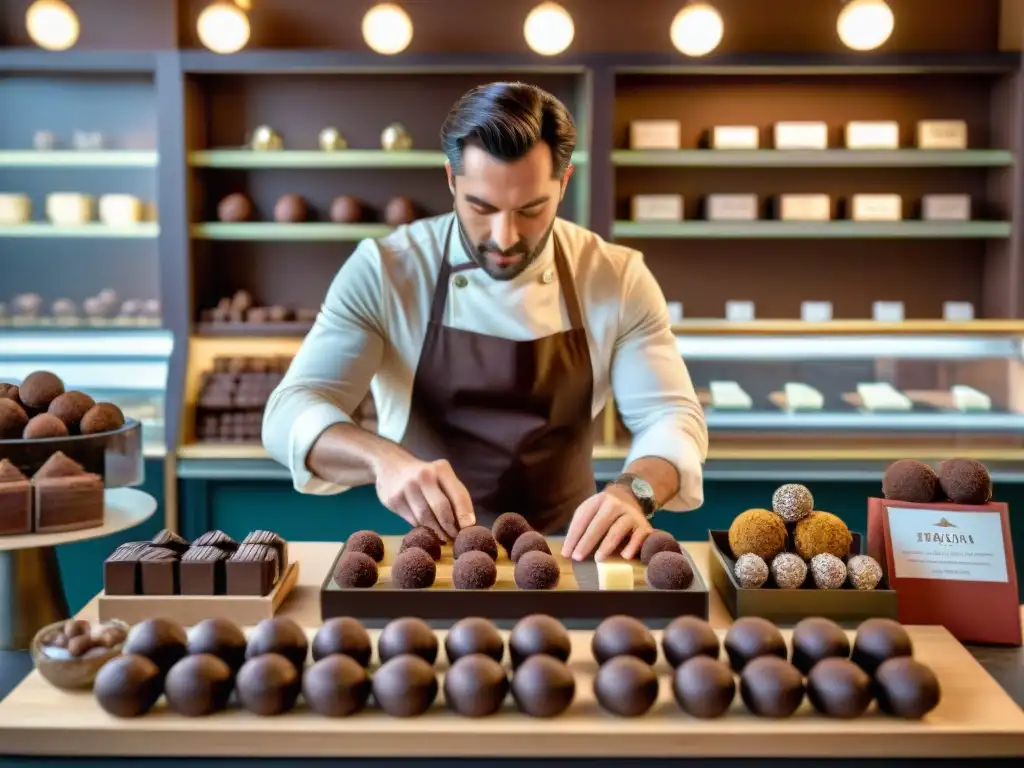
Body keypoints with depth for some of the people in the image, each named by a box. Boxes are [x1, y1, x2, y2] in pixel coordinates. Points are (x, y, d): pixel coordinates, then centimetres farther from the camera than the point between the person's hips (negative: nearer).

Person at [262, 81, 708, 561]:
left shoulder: (619, 279, -5)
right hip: (427, 551, -1)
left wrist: (633, 490, -29)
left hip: (562, 555, 2)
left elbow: (672, 416, -6)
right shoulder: (382, 271, -10)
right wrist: (384, 459, -37)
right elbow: (290, 415, -15)